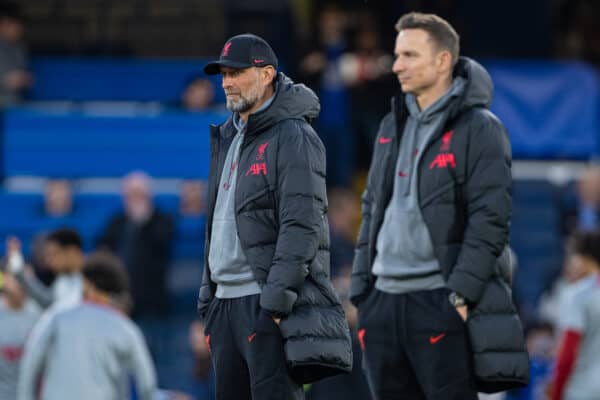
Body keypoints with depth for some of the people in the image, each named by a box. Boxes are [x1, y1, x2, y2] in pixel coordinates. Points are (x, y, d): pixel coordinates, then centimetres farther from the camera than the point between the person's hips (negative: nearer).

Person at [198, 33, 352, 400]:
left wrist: (277, 297, -22)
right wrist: (208, 292, 18)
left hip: (268, 304, -9)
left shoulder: (293, 138, -8)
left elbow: (302, 226, -16)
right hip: (225, 301, 9)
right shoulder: (227, 138, 19)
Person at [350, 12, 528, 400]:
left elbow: (491, 218, -12)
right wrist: (361, 291, 14)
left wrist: (460, 293, -18)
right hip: (384, 300, 7)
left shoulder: (478, 128, -5)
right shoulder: (393, 126, 17)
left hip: (441, 304, -7)